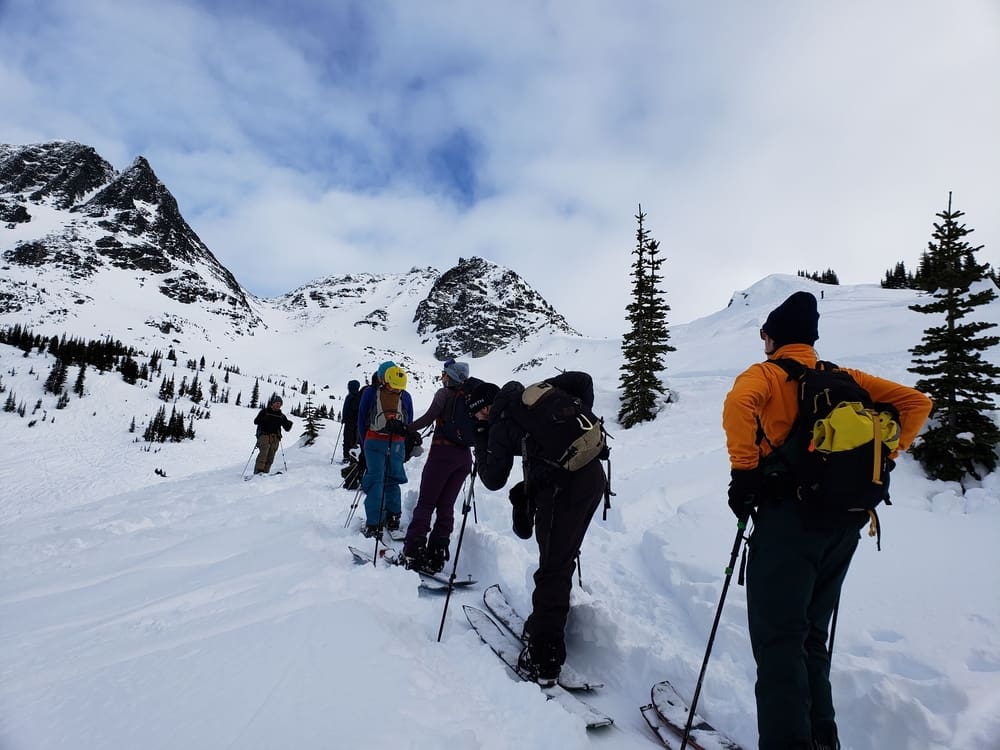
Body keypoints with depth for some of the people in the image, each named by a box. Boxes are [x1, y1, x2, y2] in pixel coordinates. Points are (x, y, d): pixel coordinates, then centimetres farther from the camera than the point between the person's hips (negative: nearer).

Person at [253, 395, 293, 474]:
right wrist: (264, 419, -14)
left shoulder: (281, 416, 18)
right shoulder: (265, 411, 10)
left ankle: (265, 473, -4)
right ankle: (258, 471, -24)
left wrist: (289, 424, -7)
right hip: (264, 435, -3)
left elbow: (287, 428, 16)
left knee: (270, 457, -4)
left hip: (275, 438, 3)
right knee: (263, 452, -21)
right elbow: (256, 421, 4)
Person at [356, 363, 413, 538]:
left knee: (393, 481, 5)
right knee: (376, 481, 1)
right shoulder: (370, 393, 0)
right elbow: (362, 420, 6)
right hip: (375, 443, -1)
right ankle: (373, 523, 2)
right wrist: (364, 445, 9)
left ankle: (392, 517, 11)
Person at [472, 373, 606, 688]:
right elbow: (582, 380, 12)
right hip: (594, 476, 8)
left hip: (563, 490, -8)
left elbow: (493, 480, 5)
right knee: (563, 561, 20)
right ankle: (544, 627, 36)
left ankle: (543, 661, 7)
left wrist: (481, 443, 17)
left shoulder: (501, 426, -1)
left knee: (552, 570, 0)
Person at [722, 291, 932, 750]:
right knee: (811, 635, 19)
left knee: (777, 638, -1)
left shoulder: (765, 374, -1)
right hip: (845, 522, 7)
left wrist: (744, 472, -19)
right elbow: (916, 402, 15)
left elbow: (739, 404, -24)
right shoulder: (845, 378, 16)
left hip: (790, 516, -7)